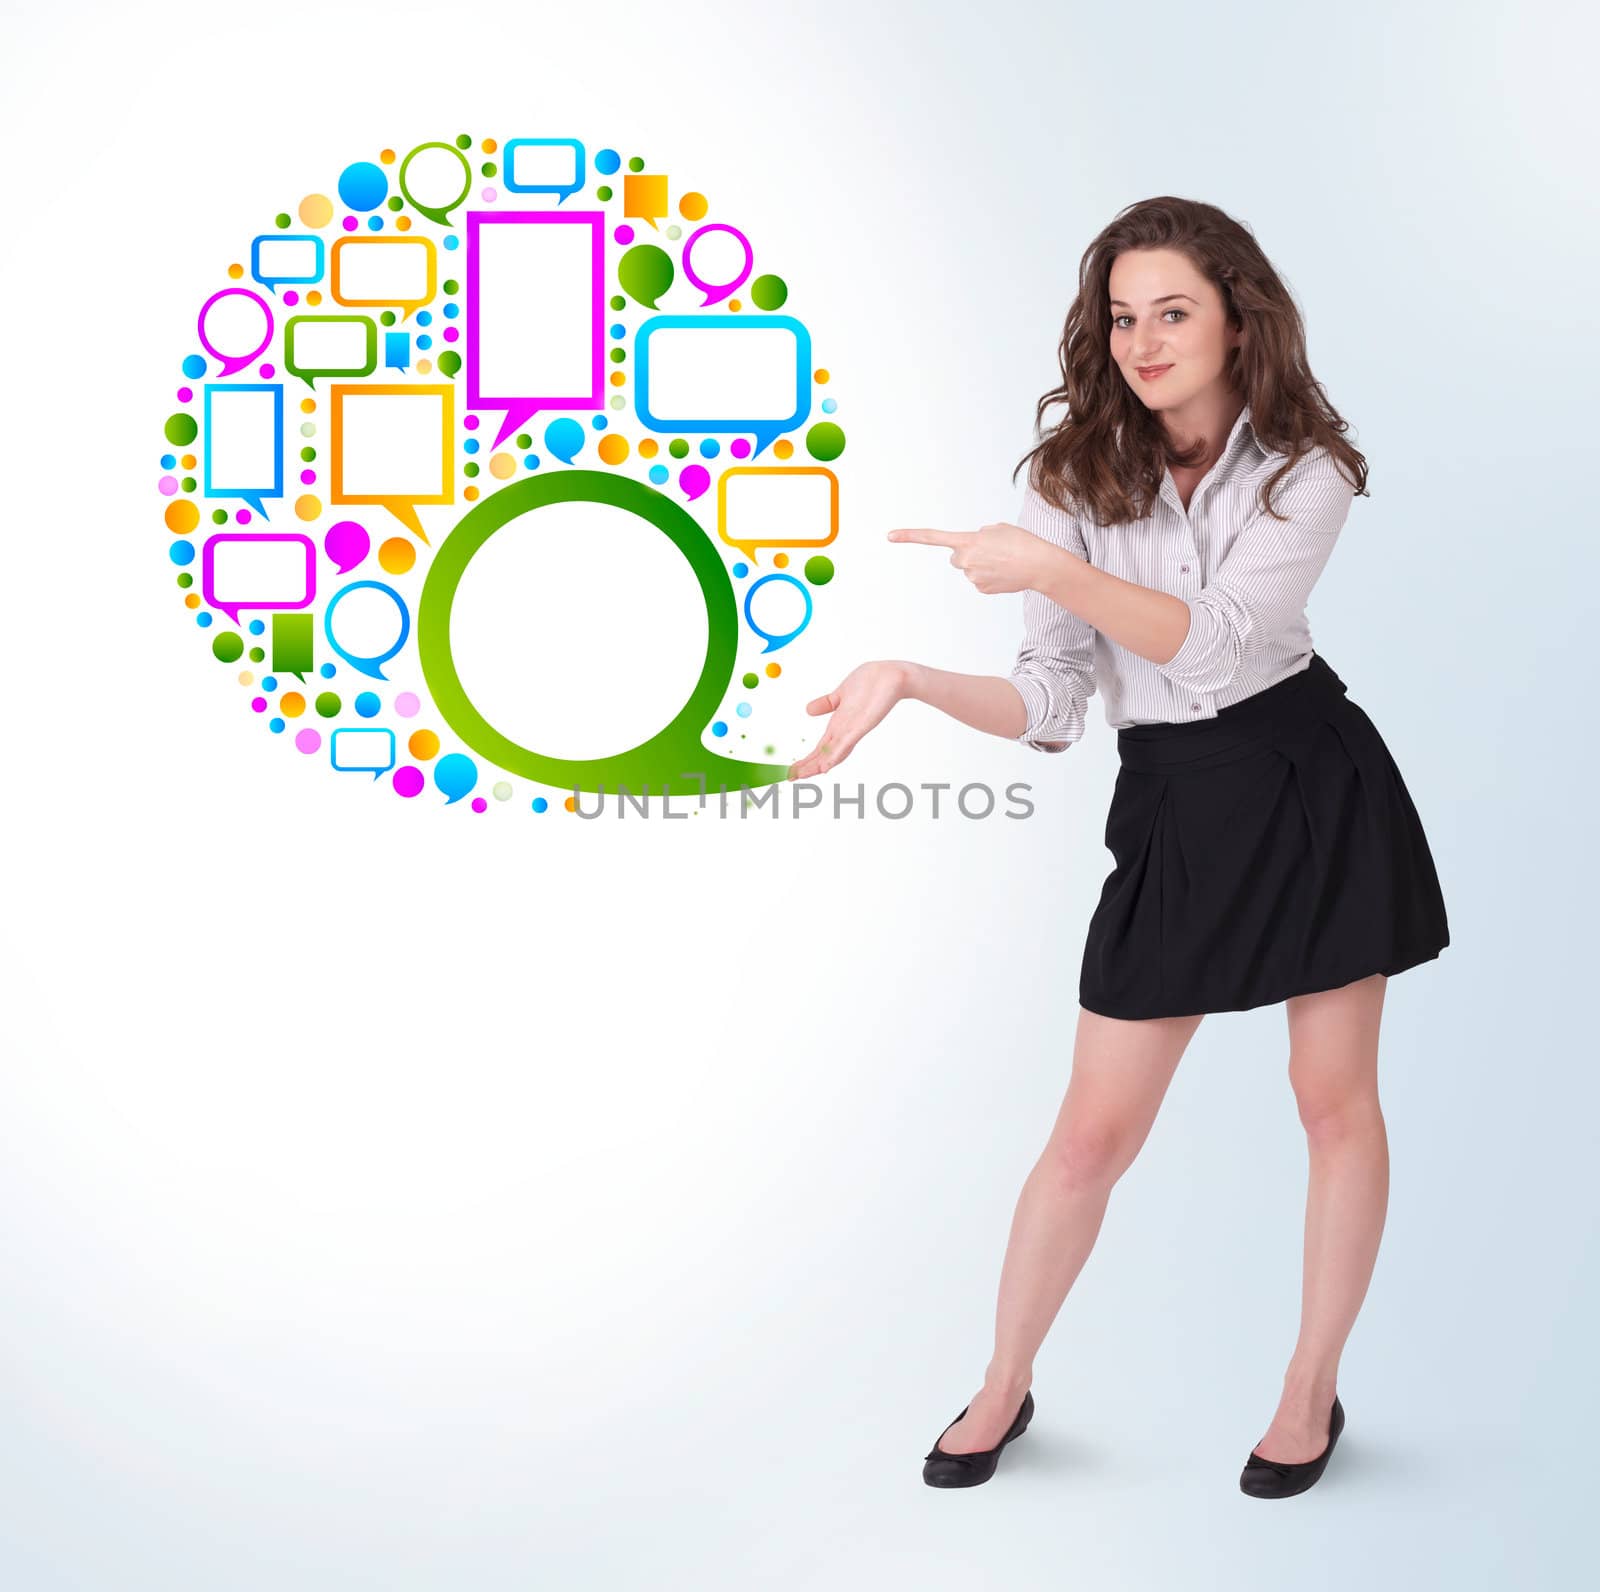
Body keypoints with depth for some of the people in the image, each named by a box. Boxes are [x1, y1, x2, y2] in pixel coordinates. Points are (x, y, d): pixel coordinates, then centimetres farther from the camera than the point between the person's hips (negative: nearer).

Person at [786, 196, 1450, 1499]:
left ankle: (1313, 1391, 27)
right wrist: (911, 681, -21)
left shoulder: (1306, 472, -7)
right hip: (1172, 809, 1)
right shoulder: (1079, 478, -2)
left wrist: (1049, 568, -32)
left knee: (1337, 1101, 7)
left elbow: (1219, 640, -23)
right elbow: (1052, 705, -6)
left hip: (1316, 788, -1)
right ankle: (1004, 1386, 24)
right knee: (1095, 1133, 4)